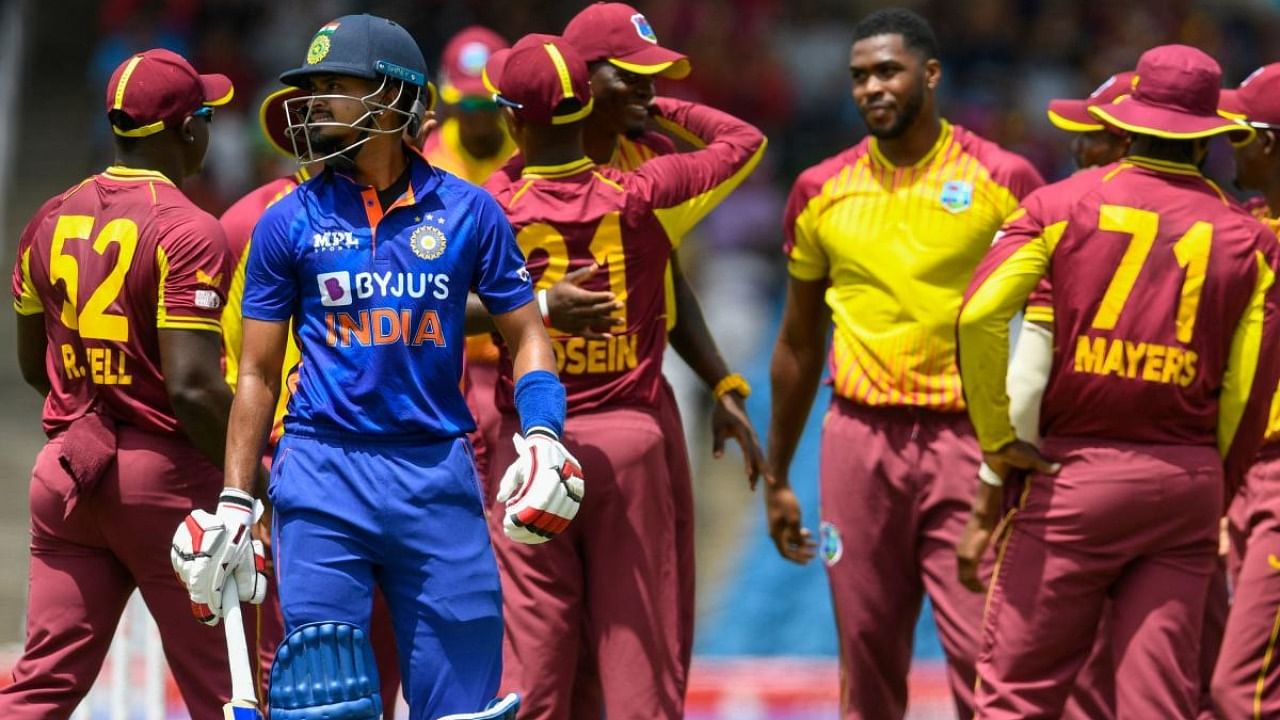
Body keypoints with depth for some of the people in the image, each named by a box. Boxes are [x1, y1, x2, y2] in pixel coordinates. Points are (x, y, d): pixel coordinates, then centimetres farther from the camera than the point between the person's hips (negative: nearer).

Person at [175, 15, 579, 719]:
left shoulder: (466, 211, 5)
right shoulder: (290, 222, 5)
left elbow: (525, 334, 11)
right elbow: (257, 374, 9)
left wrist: (542, 437, -6)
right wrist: (233, 502, 4)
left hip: (436, 474, 0)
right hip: (322, 475, 0)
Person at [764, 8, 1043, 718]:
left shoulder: (1002, 180, -1)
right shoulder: (821, 192, 8)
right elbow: (798, 344, 18)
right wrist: (776, 479, 19)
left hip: (968, 436, -3)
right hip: (861, 439, 3)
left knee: (983, 651, -10)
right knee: (867, 657, 4)